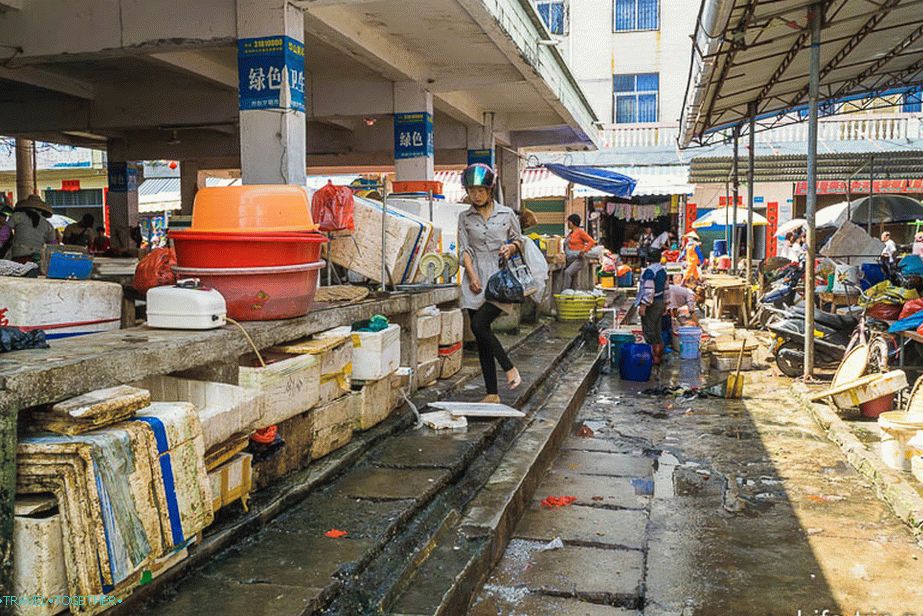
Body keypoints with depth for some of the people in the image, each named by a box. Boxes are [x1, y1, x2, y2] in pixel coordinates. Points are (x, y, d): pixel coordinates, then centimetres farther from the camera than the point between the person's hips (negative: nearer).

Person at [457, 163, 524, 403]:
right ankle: (492, 393, 9)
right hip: (475, 279, 3)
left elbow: (519, 241, 14)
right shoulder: (464, 217, 9)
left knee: (479, 325, -22)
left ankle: (509, 368, -1)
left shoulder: (507, 214, 4)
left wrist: (511, 248, -8)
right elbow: (464, 249, 3)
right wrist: (472, 276, -10)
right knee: (481, 338, 2)